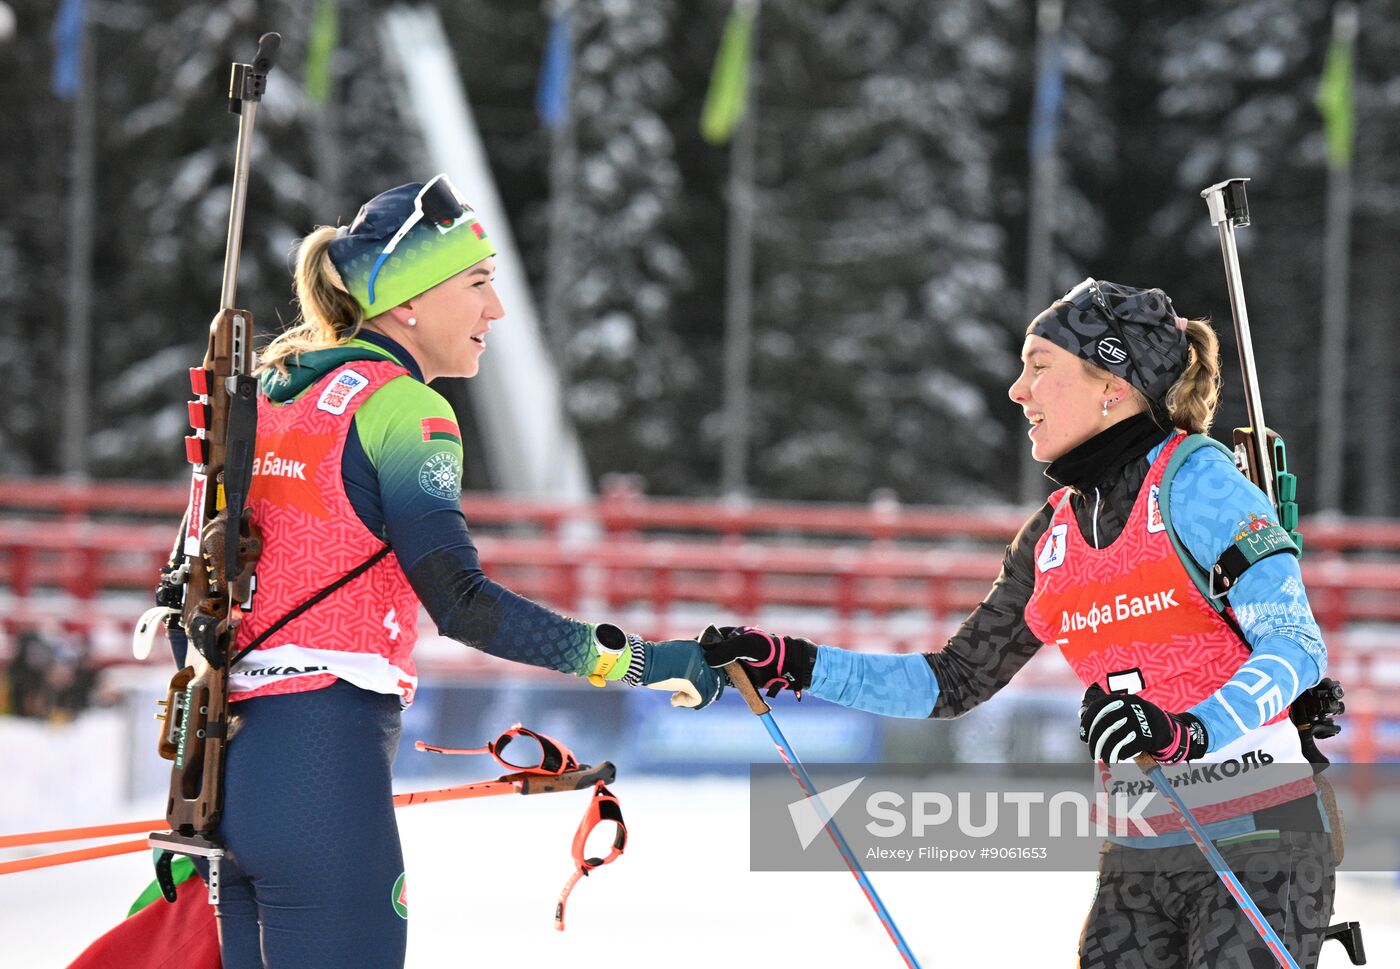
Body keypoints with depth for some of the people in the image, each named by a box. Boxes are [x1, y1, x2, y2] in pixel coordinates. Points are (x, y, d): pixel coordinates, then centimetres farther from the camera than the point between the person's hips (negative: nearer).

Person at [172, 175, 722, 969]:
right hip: (324, 772, -9)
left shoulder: (269, 393, 17)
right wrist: (638, 662, -15)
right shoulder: (400, 407, -8)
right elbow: (461, 601, -18)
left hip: (226, 762, 9)